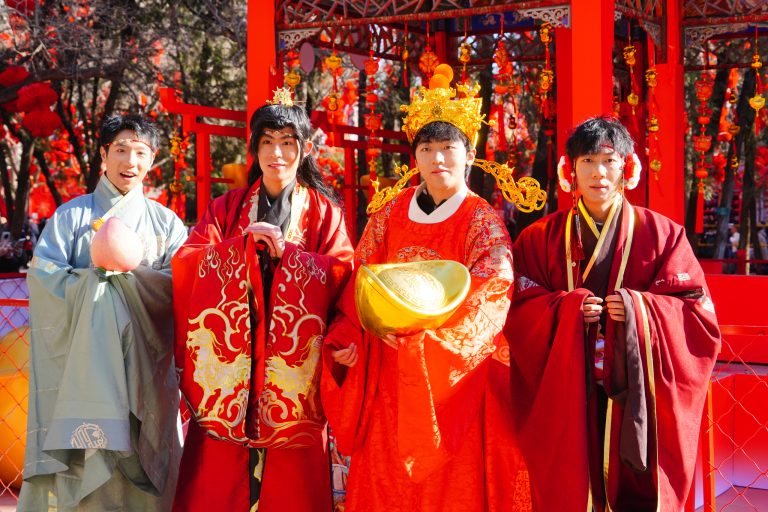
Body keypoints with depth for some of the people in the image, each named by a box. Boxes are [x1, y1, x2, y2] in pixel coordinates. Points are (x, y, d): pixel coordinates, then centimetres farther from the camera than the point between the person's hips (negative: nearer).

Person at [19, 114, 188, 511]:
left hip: (143, 362, 1)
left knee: (140, 457, -2)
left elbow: (180, 285, -3)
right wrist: (94, 276, -13)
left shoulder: (165, 222, 12)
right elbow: (42, 275, -4)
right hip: (83, 361, -1)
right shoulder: (72, 215, 9)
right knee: (84, 457, -6)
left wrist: (124, 273, -14)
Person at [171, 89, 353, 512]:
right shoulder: (226, 208, 11)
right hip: (229, 368, 1)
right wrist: (244, 243, -13)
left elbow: (341, 274, -5)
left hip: (293, 373, -1)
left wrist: (286, 251, -14)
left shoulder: (324, 212, 9)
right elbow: (186, 265, -2)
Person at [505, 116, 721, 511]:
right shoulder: (541, 238, 7)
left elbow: (698, 311, 0)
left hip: (637, 394, 0)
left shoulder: (661, 234, 4)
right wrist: (566, 309, -15)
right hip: (566, 396, 1)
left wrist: (640, 309, -16)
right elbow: (519, 311, 2)